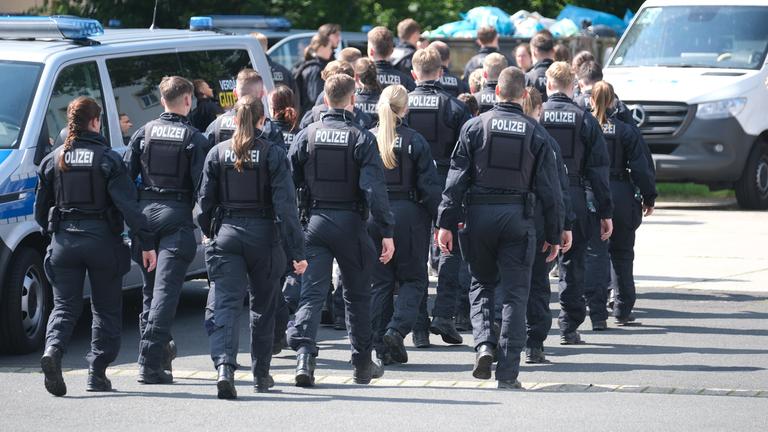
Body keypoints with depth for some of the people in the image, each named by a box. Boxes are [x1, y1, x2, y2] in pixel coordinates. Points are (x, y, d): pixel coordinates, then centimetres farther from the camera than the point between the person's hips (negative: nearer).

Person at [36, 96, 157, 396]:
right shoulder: (108, 159, -7)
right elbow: (127, 205, -13)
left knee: (64, 305, 5)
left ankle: (53, 349, -24)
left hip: (64, 240, 2)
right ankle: (98, 373, 9)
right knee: (106, 309, 11)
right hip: (102, 241, -2)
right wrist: (146, 243, -12)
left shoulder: (53, 160, 4)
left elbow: (40, 210, 8)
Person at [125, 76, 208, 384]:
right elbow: (201, 184, -8)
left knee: (151, 288, 18)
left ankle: (160, 350, 27)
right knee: (165, 291, -7)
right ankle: (150, 363, -15)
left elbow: (125, 176, 5)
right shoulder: (194, 138, -4)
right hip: (176, 217, -4)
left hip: (145, 213, 4)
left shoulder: (144, 133, 6)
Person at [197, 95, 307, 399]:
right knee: (263, 306, 15)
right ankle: (261, 375, 24)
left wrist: (209, 232, 23)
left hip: (226, 235, 1)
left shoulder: (218, 153, 1)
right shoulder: (274, 154, -6)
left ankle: (224, 365, -27)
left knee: (226, 304, -4)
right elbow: (285, 205, -10)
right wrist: (296, 251, -8)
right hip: (263, 236, -1)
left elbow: (205, 199, 5)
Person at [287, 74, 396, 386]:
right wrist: (387, 232, -12)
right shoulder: (362, 139, -6)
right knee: (357, 295, 14)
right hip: (350, 223, -1)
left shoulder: (307, 135, 2)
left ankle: (304, 355, -23)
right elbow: (374, 188, -13)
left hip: (315, 223, 2)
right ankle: (363, 364, 23)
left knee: (312, 293, -2)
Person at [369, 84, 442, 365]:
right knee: (413, 278, 10)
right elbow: (430, 185, -7)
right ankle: (396, 329, -10)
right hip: (408, 214, -3)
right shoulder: (414, 141, -6)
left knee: (380, 281, 10)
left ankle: (381, 345, 9)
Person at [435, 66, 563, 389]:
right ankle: (508, 373, 1)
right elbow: (549, 189, 3)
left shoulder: (475, 127, 1)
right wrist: (554, 235, 9)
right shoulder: (536, 134, 3)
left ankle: (484, 342, -5)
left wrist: (446, 222, -1)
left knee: (482, 283, 18)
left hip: (480, 214, 0)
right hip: (518, 217, 0)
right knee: (514, 293, 3)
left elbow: (456, 178, -3)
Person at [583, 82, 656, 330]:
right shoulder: (626, 131, -3)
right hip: (621, 196, 0)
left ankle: (598, 315, -8)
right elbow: (640, 168, -4)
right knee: (622, 254, 15)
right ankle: (623, 310, 20)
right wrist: (649, 197, 6)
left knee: (595, 255, 0)